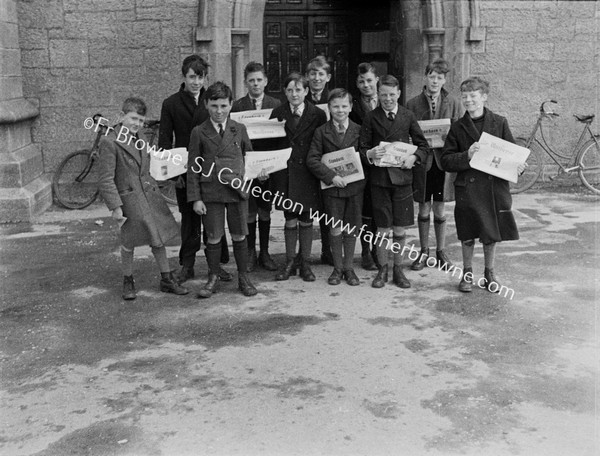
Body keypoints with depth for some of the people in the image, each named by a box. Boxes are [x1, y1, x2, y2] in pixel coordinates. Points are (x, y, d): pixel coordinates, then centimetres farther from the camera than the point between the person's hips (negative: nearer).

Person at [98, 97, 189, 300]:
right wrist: (115, 206, -18)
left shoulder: (137, 139, 12)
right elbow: (106, 179, -15)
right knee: (128, 244, 6)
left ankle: (167, 280, 23)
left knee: (158, 239, 11)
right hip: (129, 199, -7)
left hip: (150, 196, 7)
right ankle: (128, 282, 26)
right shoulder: (109, 142, -13)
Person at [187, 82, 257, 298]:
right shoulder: (199, 132, 1)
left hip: (237, 190, 1)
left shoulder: (239, 129, 6)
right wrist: (195, 198, -4)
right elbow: (193, 167, 0)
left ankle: (243, 278, 21)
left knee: (239, 236, 7)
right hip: (210, 192, -1)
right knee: (213, 237, 4)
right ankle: (213, 278, 20)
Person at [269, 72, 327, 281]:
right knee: (290, 219, 5)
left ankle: (305, 263, 17)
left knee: (306, 219, 6)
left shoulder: (318, 115, -1)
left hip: (308, 172, -1)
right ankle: (290, 262, 17)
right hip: (285, 172, 1)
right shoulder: (278, 113, 3)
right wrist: (271, 168, -5)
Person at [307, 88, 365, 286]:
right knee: (335, 229, 5)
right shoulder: (321, 132, 1)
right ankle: (337, 268, 19)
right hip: (332, 187, -1)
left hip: (355, 185, 1)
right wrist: (331, 176, -14)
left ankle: (348, 267, 21)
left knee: (351, 228, 8)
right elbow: (312, 160, -5)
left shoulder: (359, 131, 4)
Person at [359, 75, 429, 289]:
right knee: (382, 229, 4)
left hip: (402, 177, 1)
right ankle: (382, 270, 19)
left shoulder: (408, 116, 6)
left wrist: (414, 157, -10)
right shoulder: (370, 118, 3)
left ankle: (398, 269, 20)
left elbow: (423, 145, 10)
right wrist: (370, 154, -19)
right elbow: (361, 149, 2)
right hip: (379, 178, -1)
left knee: (400, 229, 5)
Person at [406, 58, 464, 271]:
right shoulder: (412, 104, 1)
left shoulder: (453, 104, 3)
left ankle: (441, 252, 22)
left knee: (440, 210, 8)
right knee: (424, 209, 8)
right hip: (421, 161, 0)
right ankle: (424, 251, 22)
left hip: (443, 161, 0)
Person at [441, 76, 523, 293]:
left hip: (495, 187, 0)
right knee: (467, 236, 6)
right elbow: (446, 161, -1)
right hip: (467, 187, 0)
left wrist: (517, 165, -13)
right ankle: (467, 273, 25)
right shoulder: (457, 128, 3)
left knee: (492, 235, 9)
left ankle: (489, 273, 28)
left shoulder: (499, 123, 3)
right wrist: (467, 156, -18)